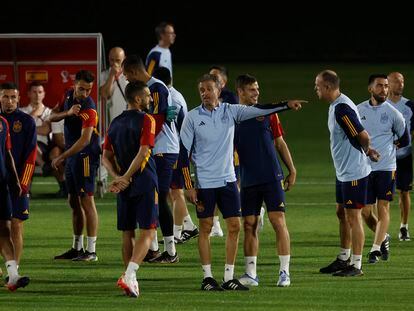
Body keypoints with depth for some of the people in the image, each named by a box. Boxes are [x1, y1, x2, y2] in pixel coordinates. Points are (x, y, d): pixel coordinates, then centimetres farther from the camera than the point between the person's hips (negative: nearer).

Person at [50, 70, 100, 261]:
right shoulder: (69, 96, 6)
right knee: (74, 202, 14)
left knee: (86, 201, -9)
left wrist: (61, 157, -25)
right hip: (72, 157, 9)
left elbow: (85, 140, -27)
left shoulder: (89, 110, -22)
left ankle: (91, 251, -9)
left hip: (85, 157, -9)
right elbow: (53, 116, 10)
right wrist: (68, 113, -12)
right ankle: (77, 248, 23)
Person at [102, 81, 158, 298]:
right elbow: (143, 153, -18)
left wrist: (118, 178, -4)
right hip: (144, 183, -6)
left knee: (128, 233, 14)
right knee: (147, 231, -6)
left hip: (124, 185, 6)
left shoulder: (115, 123, 11)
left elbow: (106, 157, 7)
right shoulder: (146, 120, -8)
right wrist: (125, 178, -13)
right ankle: (129, 276, -21)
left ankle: (130, 278, 17)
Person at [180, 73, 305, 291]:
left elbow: (258, 110, -5)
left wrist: (287, 105, -16)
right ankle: (207, 278, 10)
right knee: (205, 227, 2)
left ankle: (229, 277, 7)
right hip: (204, 181, -3)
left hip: (227, 179, 3)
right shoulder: (192, 118, -4)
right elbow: (184, 152, -2)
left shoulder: (230, 111, 2)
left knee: (234, 226, 0)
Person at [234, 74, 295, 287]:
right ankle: (250, 274, 9)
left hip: (272, 177, -1)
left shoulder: (267, 113, 4)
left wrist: (292, 170, 6)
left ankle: (284, 272, -2)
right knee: (249, 225, 3)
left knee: (278, 221, -6)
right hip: (248, 180, 1)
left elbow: (279, 143, 9)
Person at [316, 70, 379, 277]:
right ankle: (343, 259, 27)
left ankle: (356, 265, 1)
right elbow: (361, 136, 18)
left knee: (353, 216, -4)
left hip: (353, 172, -10)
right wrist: (368, 151, 8)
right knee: (341, 213, 17)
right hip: (343, 172, 10)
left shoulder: (342, 108, -22)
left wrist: (366, 151, -2)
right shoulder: (336, 106, 10)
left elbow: (363, 136, -21)